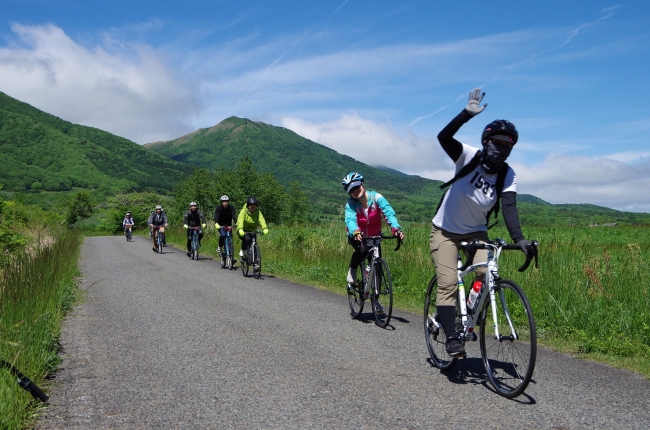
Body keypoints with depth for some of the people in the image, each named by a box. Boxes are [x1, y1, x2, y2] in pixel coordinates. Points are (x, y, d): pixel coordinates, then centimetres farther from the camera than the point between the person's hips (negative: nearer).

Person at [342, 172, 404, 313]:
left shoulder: (376, 197, -21)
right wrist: (356, 232, -61)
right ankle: (351, 272, -6)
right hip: (357, 236, -2)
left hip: (374, 236, 2)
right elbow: (350, 220, -39)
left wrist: (396, 228, -53)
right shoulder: (350, 204, -21)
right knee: (363, 249, -35)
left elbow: (389, 212, -35)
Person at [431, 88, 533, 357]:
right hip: (445, 231, -2)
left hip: (475, 233, 3)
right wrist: (467, 114, -46)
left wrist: (518, 238, -40)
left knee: (486, 273, -20)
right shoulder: (469, 158, -17)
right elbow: (444, 137, -33)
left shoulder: (508, 176, -11)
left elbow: (509, 207, -24)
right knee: (448, 283, -13)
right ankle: (451, 337, -5)